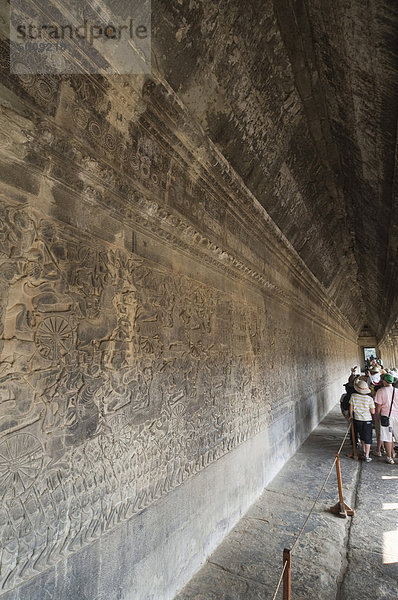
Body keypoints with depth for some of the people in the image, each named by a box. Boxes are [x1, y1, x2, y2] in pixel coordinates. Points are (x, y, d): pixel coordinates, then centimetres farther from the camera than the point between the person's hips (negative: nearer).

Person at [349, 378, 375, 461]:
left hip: (357, 420, 2)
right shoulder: (369, 398, -15)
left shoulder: (353, 396, -11)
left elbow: (351, 408, -2)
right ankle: (366, 456, 8)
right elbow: (373, 412, -11)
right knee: (368, 438, 8)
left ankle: (364, 451, 37)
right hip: (367, 420, -2)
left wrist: (351, 415, 15)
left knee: (362, 436, 22)